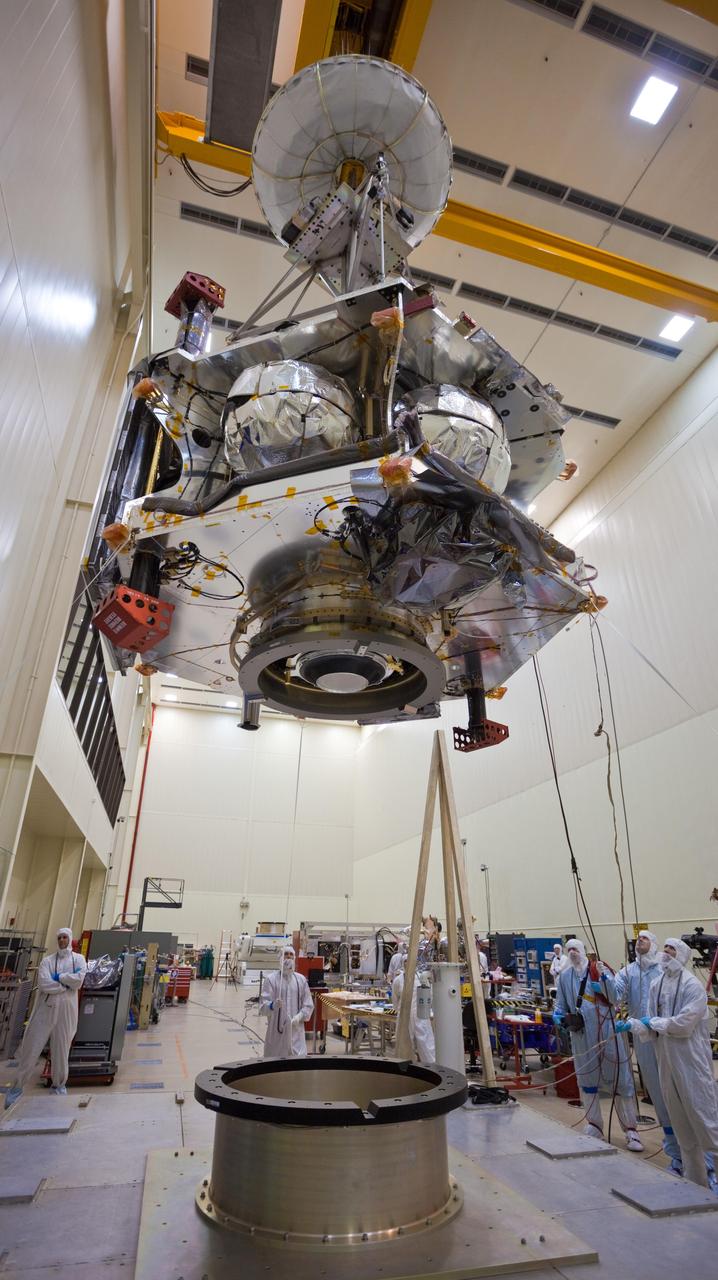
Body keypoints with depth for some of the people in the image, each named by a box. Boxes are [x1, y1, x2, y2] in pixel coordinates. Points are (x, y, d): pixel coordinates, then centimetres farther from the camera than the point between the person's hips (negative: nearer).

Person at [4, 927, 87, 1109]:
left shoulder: (78, 959, 5)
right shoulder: (47, 961, 4)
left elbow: (79, 979, -11)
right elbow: (44, 984, -11)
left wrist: (58, 977, -10)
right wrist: (67, 984, -12)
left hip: (66, 1010, 0)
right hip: (46, 1009, 0)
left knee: (62, 1049, 7)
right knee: (31, 1048, 1)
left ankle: (59, 1084, 26)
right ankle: (17, 1087, 18)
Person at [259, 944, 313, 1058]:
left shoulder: (301, 979, 7)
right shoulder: (271, 979, -3)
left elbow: (308, 1005, 9)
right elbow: (263, 1006, -9)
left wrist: (299, 1017, -8)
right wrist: (273, 1006, -29)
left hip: (296, 1030, 2)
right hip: (276, 1031, -2)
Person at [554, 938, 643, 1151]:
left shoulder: (600, 969, -6)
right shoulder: (564, 976, 4)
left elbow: (615, 997, -12)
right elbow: (561, 1004, 12)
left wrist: (604, 978, -26)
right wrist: (558, 1015, -8)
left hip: (606, 1031, -4)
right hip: (581, 1035, 4)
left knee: (619, 1077, 1)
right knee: (586, 1078, 13)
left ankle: (630, 1129, 14)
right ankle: (594, 1125, 30)